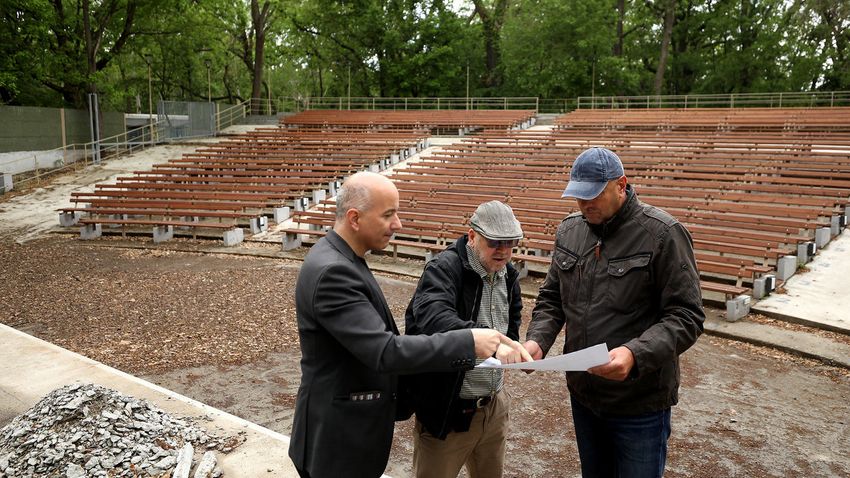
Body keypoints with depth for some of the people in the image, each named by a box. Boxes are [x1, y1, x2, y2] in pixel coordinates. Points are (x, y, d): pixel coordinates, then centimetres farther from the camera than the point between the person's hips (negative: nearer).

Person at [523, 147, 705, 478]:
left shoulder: (662, 235, -16)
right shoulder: (569, 231, 2)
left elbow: (686, 316, -17)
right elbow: (552, 298, 9)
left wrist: (636, 354, -33)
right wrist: (537, 339, -11)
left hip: (639, 403, -5)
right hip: (582, 393, 5)